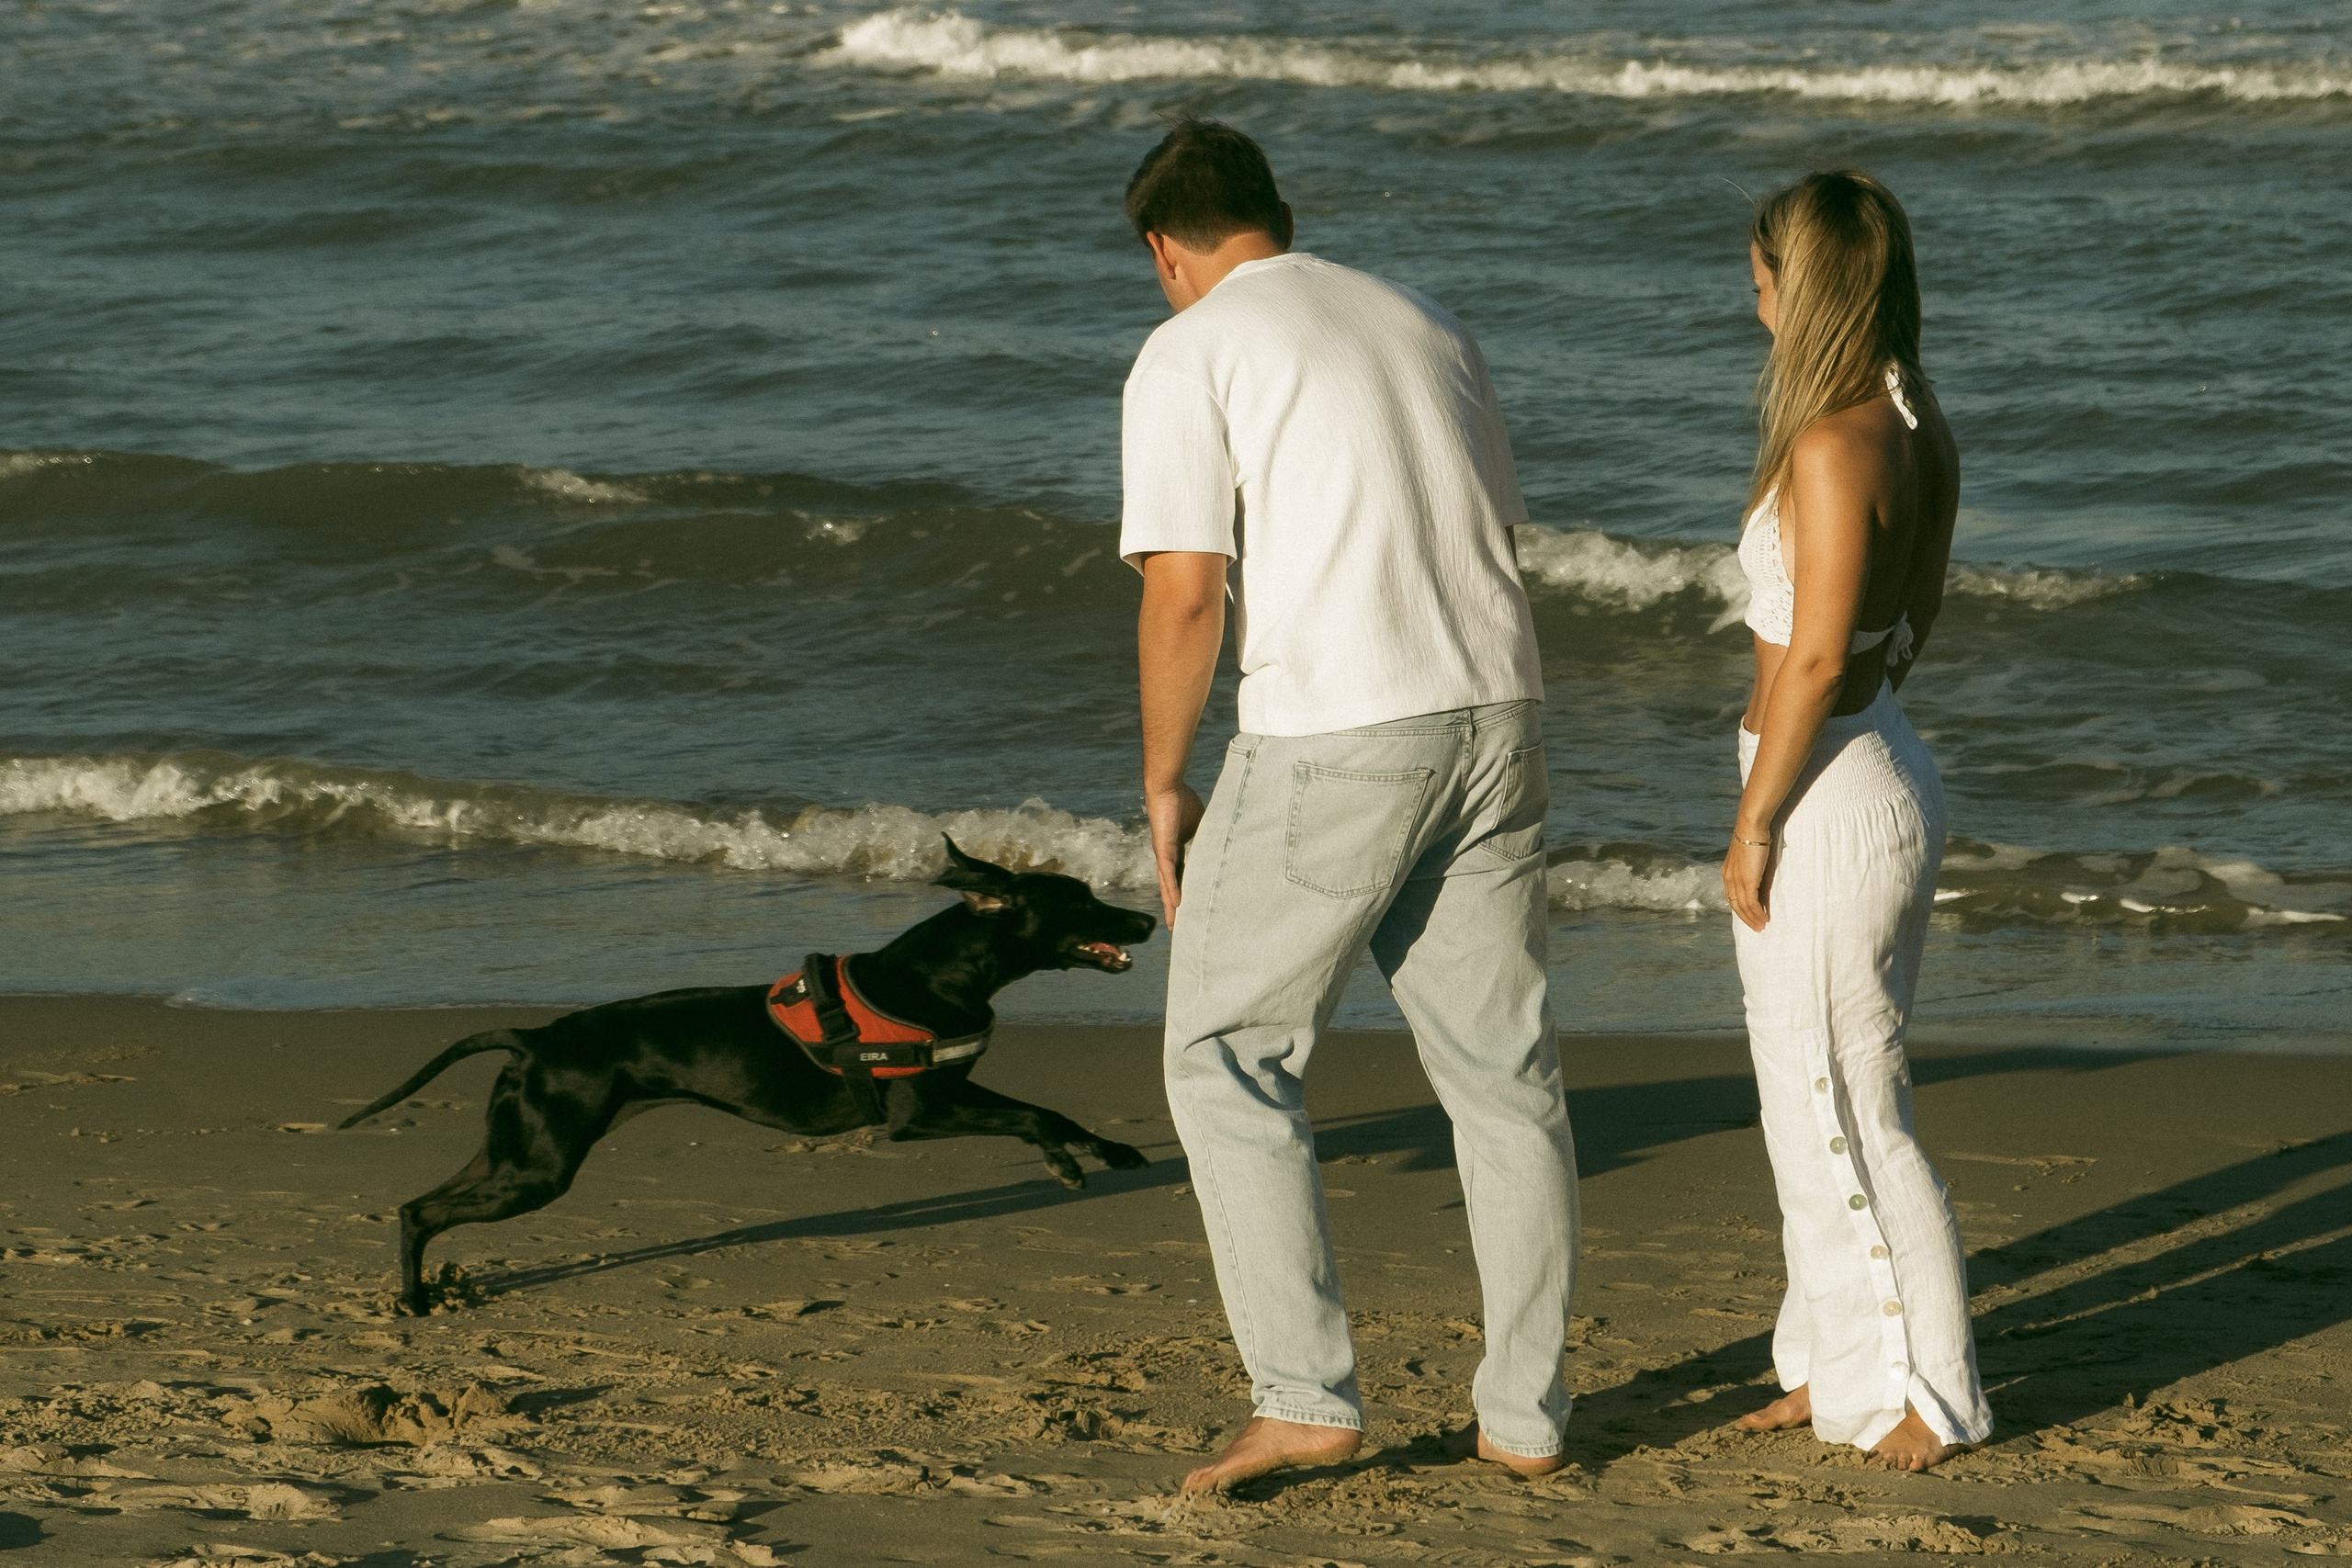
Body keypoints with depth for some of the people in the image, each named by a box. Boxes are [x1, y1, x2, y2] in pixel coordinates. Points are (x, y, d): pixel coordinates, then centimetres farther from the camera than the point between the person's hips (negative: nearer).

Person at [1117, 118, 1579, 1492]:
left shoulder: (1190, 356, -2)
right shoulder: (1423, 324, 18)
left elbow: (1185, 593, -10)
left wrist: (1164, 785, 1)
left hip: (1332, 738, -6)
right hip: (1497, 711, 6)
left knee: (1230, 1063, 6)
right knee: (1504, 1069, 12)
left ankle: (1306, 1395, -1)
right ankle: (1525, 1415, 16)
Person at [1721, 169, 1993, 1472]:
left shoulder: (1833, 449, -22)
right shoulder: (1920, 432, 6)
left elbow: (1816, 657, -22)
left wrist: (1754, 824, -14)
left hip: (1828, 795, -10)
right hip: (1885, 769, 10)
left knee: (1840, 1108, 2)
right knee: (1833, 1098, 19)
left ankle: (1918, 1397, 10)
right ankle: (1843, 1366, 30)